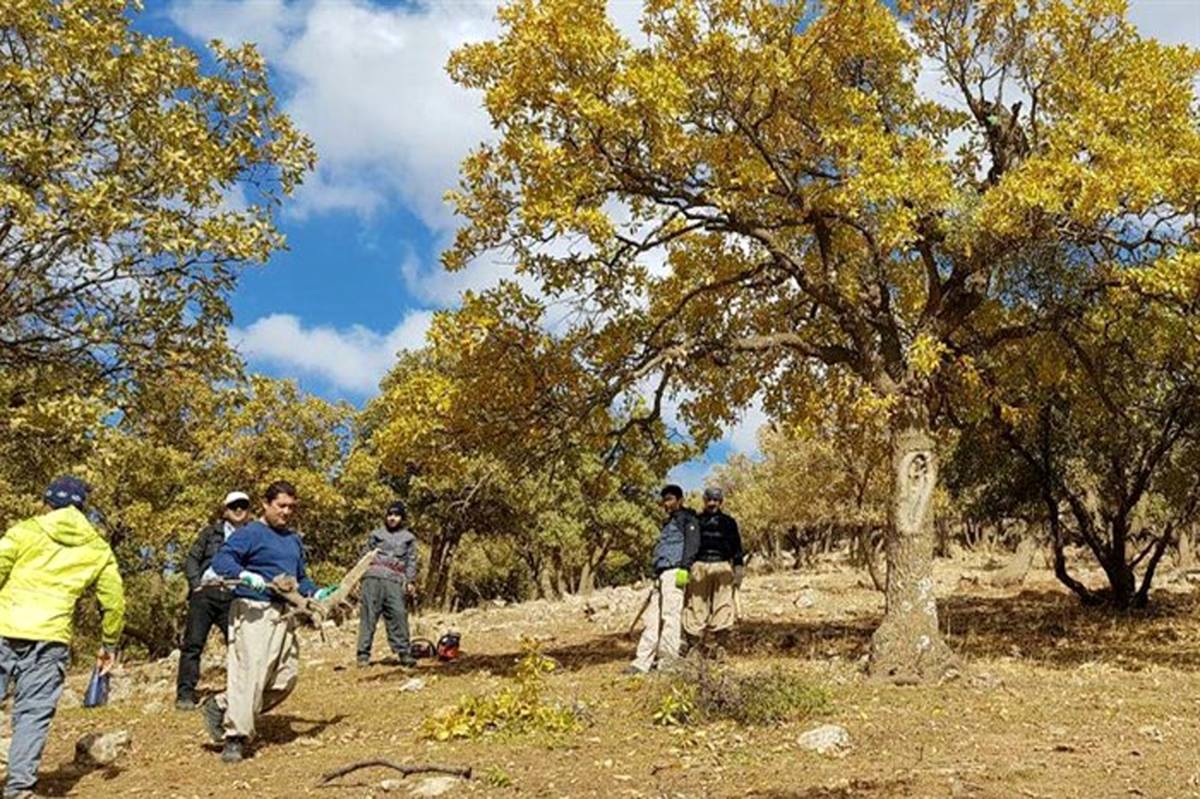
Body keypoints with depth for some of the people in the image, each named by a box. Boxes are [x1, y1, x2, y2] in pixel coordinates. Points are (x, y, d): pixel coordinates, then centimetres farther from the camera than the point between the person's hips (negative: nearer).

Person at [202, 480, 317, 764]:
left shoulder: (294, 540, 21)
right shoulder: (251, 533, -4)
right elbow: (221, 560, -14)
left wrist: (315, 593, 9)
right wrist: (245, 576, -30)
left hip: (284, 614, 8)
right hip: (255, 612, -8)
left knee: (286, 679, 6)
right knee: (250, 674, -13)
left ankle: (222, 706, 17)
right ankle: (235, 737, -5)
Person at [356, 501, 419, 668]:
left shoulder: (409, 538, 18)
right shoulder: (376, 535, 19)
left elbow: (411, 561, 13)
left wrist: (411, 581, 1)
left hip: (395, 581, 0)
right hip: (373, 578, 1)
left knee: (398, 614, -12)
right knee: (368, 615, -4)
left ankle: (403, 652, -10)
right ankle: (363, 653, -2)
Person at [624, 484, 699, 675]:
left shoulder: (686, 519, 2)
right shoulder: (669, 523, 29)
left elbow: (692, 544, -12)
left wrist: (684, 568, -22)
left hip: (674, 572, -9)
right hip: (661, 575, 9)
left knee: (669, 617, -11)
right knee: (653, 618, 4)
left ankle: (667, 661, -9)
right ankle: (642, 662, 2)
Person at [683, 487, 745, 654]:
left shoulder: (728, 522, 15)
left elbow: (737, 549, 13)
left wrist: (739, 572, 3)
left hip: (722, 567, 0)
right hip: (699, 566, 0)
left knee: (723, 605, -11)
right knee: (697, 606, -4)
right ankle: (697, 643, -1)